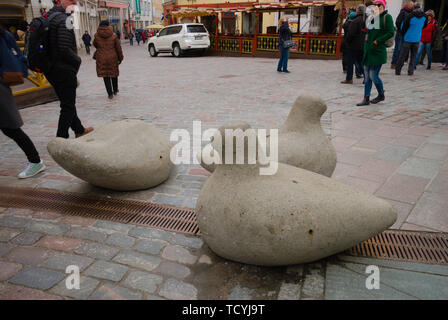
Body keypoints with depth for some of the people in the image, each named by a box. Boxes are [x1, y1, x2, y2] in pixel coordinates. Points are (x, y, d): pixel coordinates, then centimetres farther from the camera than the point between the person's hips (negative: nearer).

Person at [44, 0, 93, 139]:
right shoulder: (64, 19, -16)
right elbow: (65, 49, -23)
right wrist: (78, 60, -7)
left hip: (51, 70, 9)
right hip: (65, 70, -9)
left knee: (68, 103, 20)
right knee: (68, 106, 0)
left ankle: (79, 130, 36)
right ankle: (61, 139, 4)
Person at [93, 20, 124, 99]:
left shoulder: (97, 36, -4)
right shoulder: (113, 35, -4)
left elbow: (95, 44, 14)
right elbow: (118, 48, 0)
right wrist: (120, 58, 10)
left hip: (101, 59, -1)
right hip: (112, 58, 1)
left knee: (106, 76, 5)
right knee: (114, 74, 18)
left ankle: (110, 93, 2)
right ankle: (115, 90, 30)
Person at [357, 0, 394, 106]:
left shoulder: (387, 17, -5)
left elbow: (390, 33, -12)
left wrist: (377, 41, -15)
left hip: (378, 51, -7)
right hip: (368, 50, 7)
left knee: (373, 76, -5)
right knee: (367, 76, 6)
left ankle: (381, 95, 19)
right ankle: (366, 99, 10)